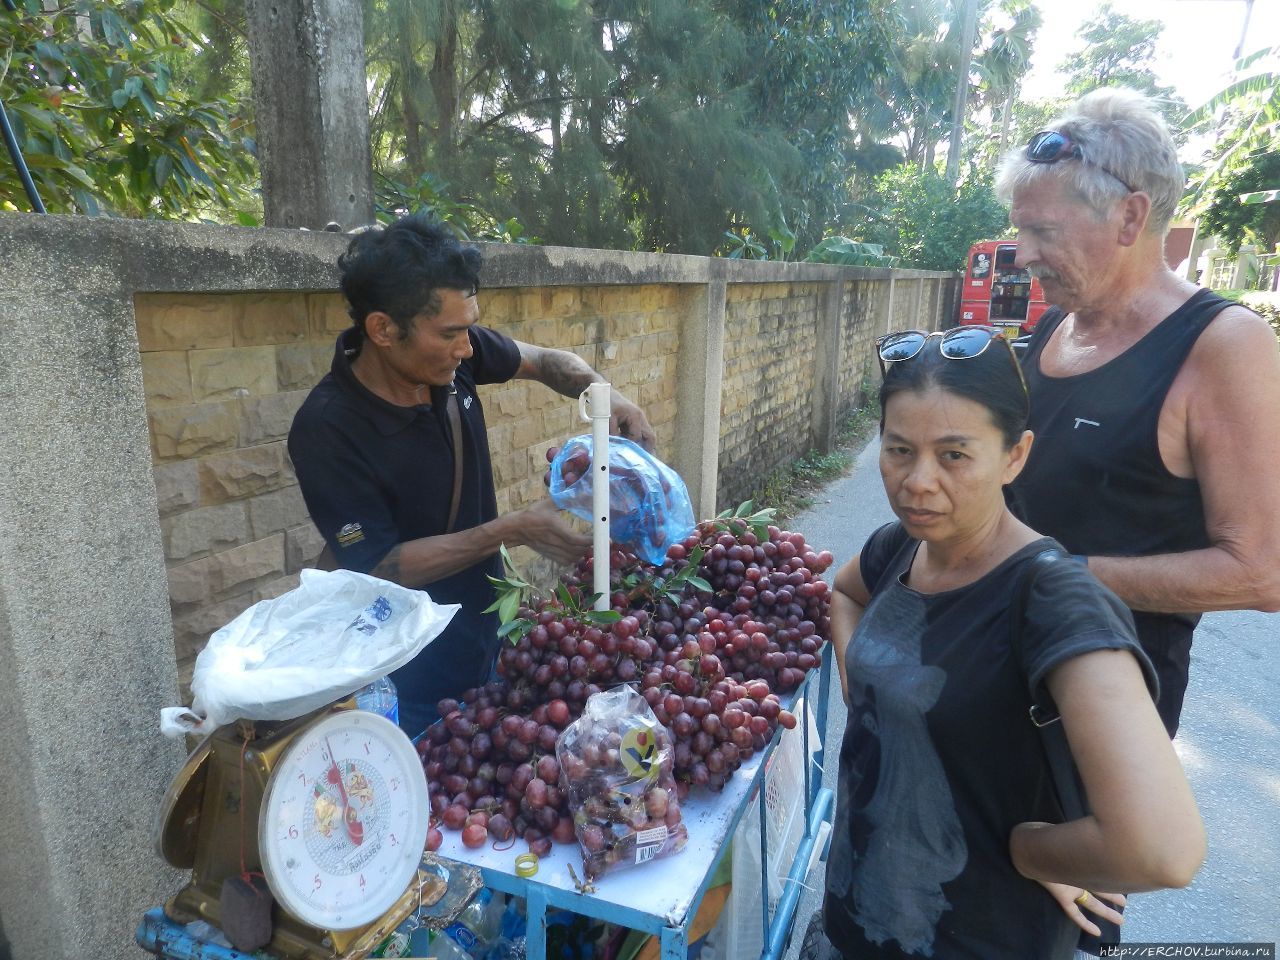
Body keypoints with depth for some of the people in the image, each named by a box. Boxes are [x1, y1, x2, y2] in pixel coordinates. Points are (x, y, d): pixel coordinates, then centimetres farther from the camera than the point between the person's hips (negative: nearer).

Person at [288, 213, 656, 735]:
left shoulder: (455, 354, -12)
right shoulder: (325, 430, -26)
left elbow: (544, 360, 6)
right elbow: (381, 567, -23)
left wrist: (603, 391, -15)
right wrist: (516, 530, -27)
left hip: (488, 629, 6)